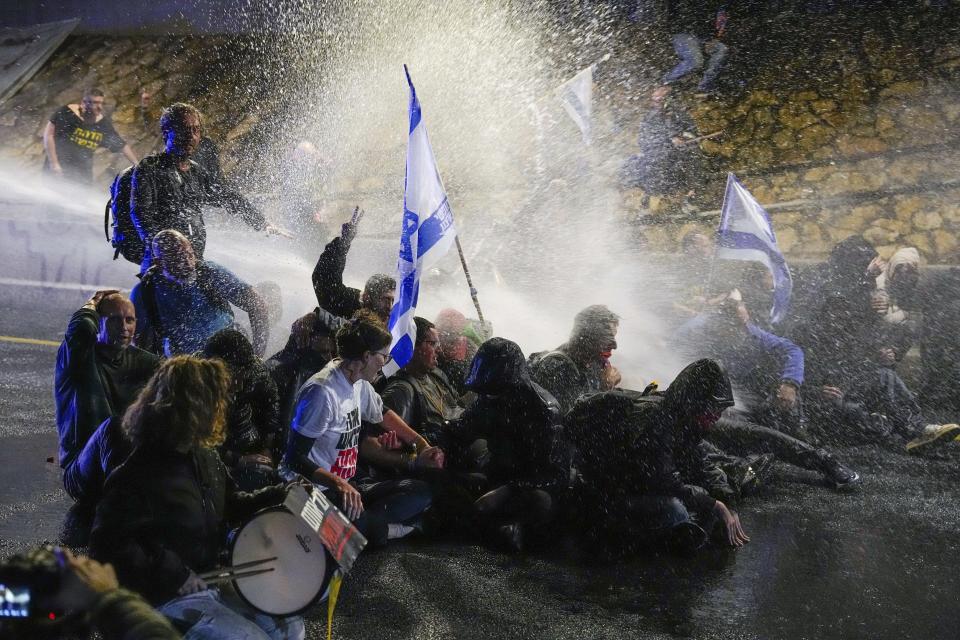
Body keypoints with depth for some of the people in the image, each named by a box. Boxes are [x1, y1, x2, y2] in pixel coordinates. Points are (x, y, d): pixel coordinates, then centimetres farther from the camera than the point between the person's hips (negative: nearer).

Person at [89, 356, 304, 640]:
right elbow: (109, 547, -25)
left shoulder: (204, 455, 4)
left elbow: (228, 505, 18)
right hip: (166, 597, -8)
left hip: (211, 581, 9)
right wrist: (176, 576, -25)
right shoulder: (138, 476, -24)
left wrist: (279, 494, 2)